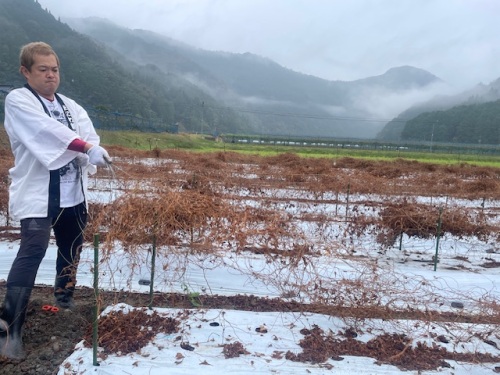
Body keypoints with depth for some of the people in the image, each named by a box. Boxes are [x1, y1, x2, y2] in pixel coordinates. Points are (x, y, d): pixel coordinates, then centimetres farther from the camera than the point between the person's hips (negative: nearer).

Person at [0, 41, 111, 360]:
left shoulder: (70, 106, 14)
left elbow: (90, 136, 0)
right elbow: (47, 130, -21)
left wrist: (89, 154, -22)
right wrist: (87, 148, -32)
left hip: (73, 192, 6)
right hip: (38, 192, -6)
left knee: (72, 248, 16)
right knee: (33, 250, -18)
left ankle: (65, 298, 38)